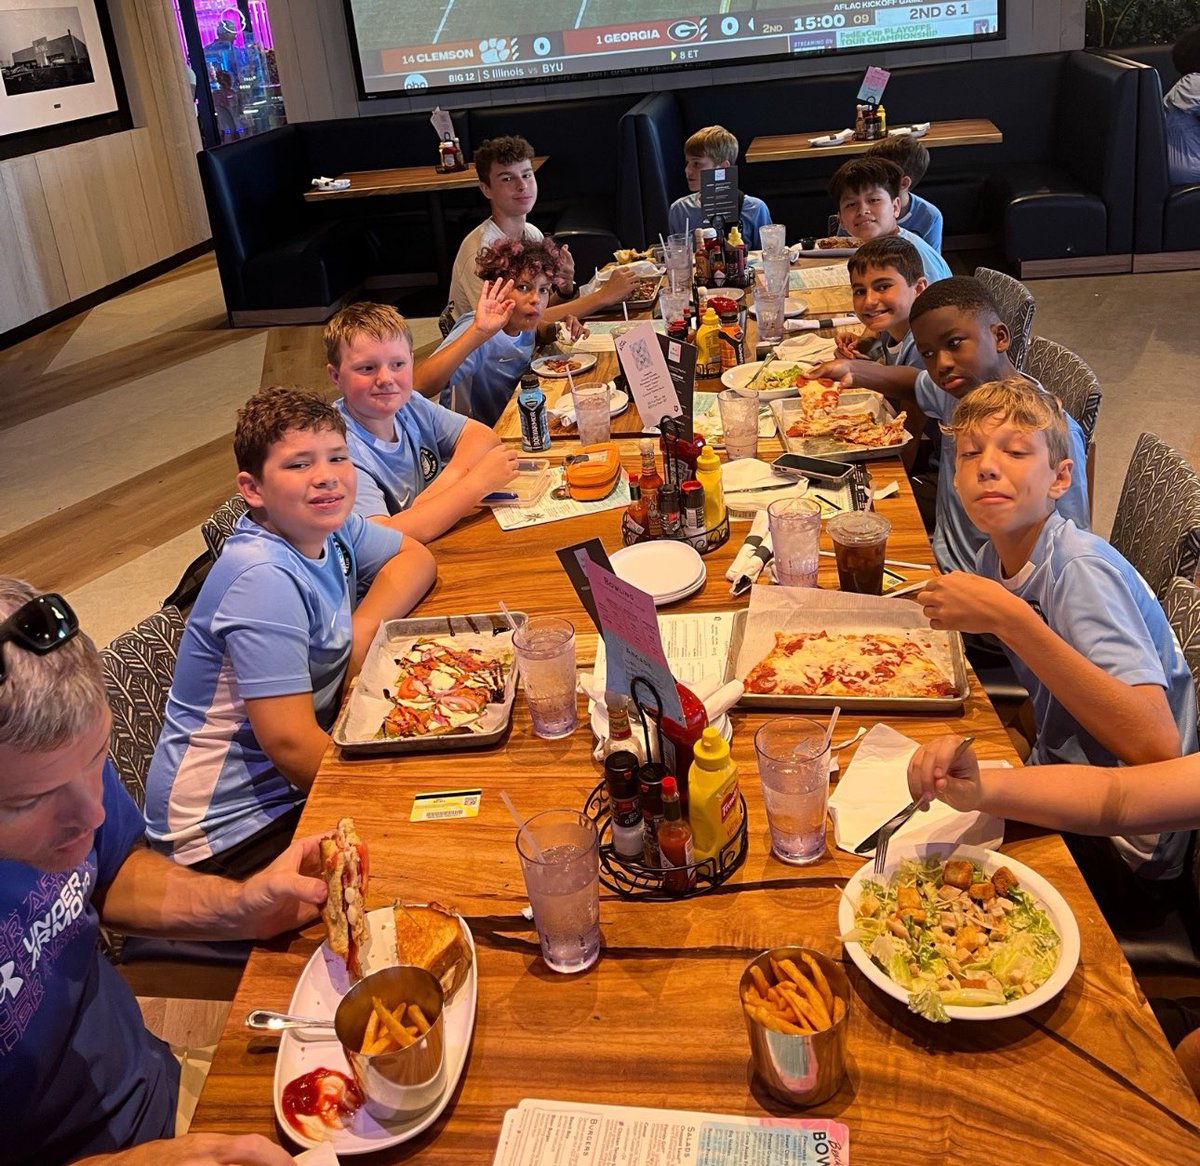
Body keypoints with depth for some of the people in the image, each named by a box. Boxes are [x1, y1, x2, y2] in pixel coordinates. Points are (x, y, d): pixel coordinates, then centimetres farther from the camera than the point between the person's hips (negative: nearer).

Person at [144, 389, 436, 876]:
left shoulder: (328, 526, -3)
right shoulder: (265, 579, -27)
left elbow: (415, 557, 11)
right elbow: (291, 744, -29)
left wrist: (364, 627, -8)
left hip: (294, 781, 8)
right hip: (230, 830, -8)